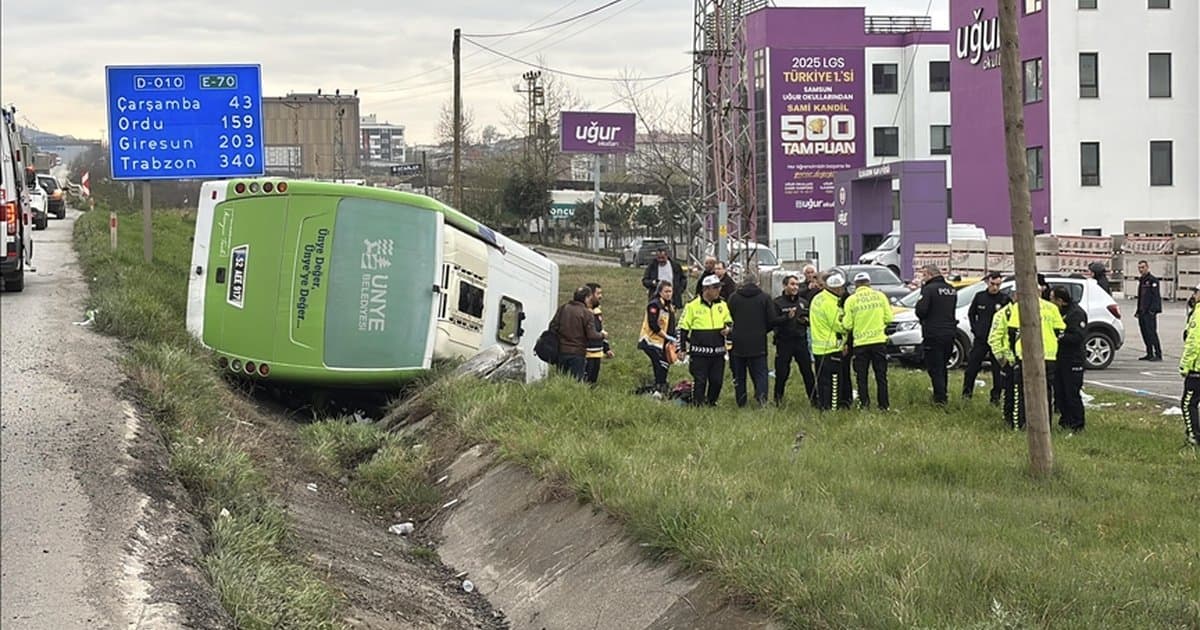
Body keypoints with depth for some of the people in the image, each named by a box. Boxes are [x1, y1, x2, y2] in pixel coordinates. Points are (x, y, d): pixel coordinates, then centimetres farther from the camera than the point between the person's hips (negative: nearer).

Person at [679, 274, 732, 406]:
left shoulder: (722, 305, 7)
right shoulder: (693, 306, -6)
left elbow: (729, 322, 22)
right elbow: (683, 327, 0)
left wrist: (727, 329, -3)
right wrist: (682, 348, -2)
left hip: (718, 352, 4)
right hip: (699, 352, -4)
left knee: (717, 381, 8)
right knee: (699, 381, -1)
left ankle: (711, 403, 24)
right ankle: (697, 405, 8)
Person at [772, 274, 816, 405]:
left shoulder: (803, 302, 12)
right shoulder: (777, 302, -2)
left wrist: (806, 320, -3)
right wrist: (787, 317, -24)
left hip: (801, 341, 3)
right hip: (784, 342, -3)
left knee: (807, 371, 1)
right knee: (781, 373, 0)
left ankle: (813, 397, 8)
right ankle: (778, 398, 14)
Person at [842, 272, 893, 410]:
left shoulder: (851, 300, -5)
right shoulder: (880, 296, -1)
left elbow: (847, 325, -5)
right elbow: (889, 318, 0)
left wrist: (844, 317, 15)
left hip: (860, 343, -1)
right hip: (879, 341, 1)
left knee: (862, 377, 9)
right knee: (881, 376, 8)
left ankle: (864, 403, 6)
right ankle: (883, 405, 8)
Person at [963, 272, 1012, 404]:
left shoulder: (1005, 299, -2)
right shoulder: (980, 297, 6)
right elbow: (971, 313, 18)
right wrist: (975, 329, 7)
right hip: (980, 339, 2)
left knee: (998, 369, 0)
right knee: (972, 365, 2)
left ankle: (996, 396, 9)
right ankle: (967, 392, 13)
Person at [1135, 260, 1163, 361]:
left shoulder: (1152, 280, -8)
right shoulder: (1141, 280, 18)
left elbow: (1156, 296, -14)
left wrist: (1152, 310, -21)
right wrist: (1138, 310, 19)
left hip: (1150, 312, -9)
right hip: (1142, 312, 9)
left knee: (1152, 333, -11)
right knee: (1145, 333, 9)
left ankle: (1158, 355, -9)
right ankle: (1149, 354, 15)